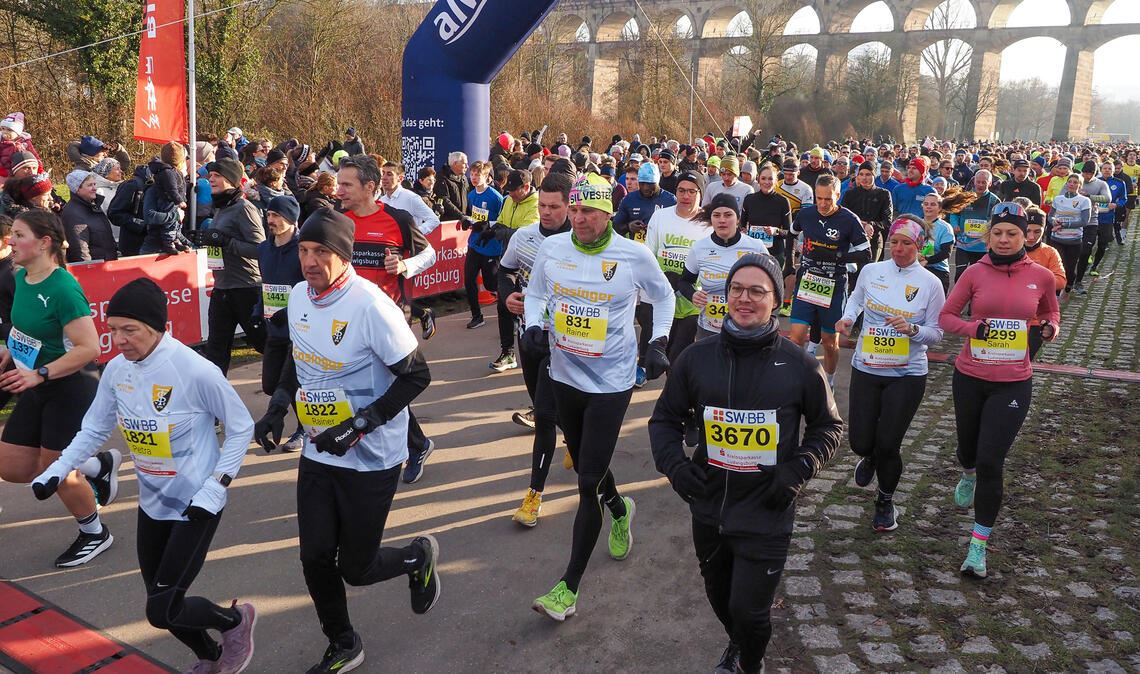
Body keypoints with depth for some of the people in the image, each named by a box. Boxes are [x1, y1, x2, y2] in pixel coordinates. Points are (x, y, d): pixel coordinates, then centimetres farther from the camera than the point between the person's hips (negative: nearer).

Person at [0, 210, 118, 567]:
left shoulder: (63, 288, -24)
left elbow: (89, 347, -28)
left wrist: (39, 374, -28)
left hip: (71, 390, -9)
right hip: (38, 390, 9)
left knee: (55, 473, 5)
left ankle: (95, 533, 30)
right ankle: (99, 464, 31)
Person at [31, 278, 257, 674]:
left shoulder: (196, 370, -23)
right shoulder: (116, 370, -5)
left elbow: (241, 427, -13)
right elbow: (94, 429, 8)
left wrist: (215, 489, -17)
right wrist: (57, 471, -6)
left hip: (195, 505, -6)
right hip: (152, 503, 6)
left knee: (162, 611, -7)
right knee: (162, 605, 15)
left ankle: (236, 620, 22)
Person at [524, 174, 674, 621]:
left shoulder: (634, 256, -11)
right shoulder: (551, 248, -4)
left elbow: (663, 296, 7)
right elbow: (535, 292, 13)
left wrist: (658, 342, -4)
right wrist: (532, 325, -6)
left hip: (611, 382, -4)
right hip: (564, 376, 5)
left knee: (589, 482, -6)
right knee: (585, 466, 22)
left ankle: (569, 588, 3)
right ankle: (619, 510, 56)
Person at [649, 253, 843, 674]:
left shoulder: (799, 365, -9)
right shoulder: (697, 357, -4)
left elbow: (829, 427, 4)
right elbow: (666, 417, 7)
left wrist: (799, 470, -11)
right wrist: (673, 463, -9)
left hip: (766, 515, -3)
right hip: (708, 509, 3)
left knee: (749, 609, 1)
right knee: (720, 597, 23)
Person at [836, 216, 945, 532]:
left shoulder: (930, 283, -7)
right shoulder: (871, 270, -1)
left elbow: (936, 334, -2)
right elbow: (856, 298, 21)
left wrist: (912, 329, -21)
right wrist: (847, 317, 1)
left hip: (907, 375, -2)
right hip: (865, 369, 2)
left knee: (887, 445, -2)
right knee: (860, 442, 3)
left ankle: (886, 502, 27)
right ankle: (869, 457, 45)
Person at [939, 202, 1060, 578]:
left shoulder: (1041, 276, -2)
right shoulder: (975, 273, -4)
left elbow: (1050, 313, 17)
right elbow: (946, 316, 2)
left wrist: (1050, 328, -6)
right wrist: (972, 328, -18)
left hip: (1013, 384, -1)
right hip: (970, 377, 1)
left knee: (990, 463, -7)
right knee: (968, 446, 19)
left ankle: (978, 547, 4)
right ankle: (968, 475, 59)